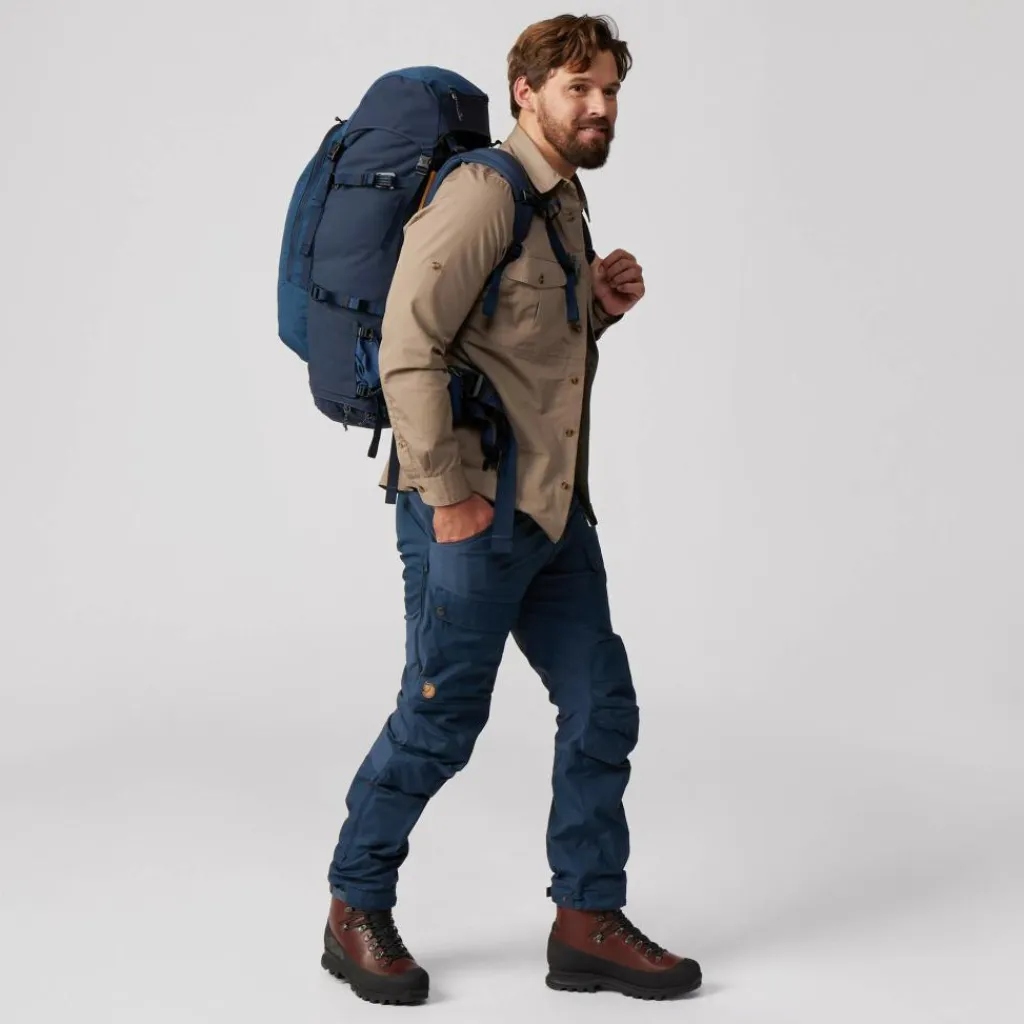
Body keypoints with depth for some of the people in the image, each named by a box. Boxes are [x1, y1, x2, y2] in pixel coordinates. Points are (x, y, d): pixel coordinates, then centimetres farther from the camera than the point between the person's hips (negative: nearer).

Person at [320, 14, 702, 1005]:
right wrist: (447, 495, -21)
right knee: (440, 720, 0)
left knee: (602, 707, 8)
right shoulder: (484, 193, -12)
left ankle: (588, 924, 18)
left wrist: (600, 307, 7)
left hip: (554, 510, 9)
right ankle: (356, 913, 19)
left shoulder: (566, 205, 17)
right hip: (473, 512, -9)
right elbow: (409, 348, -21)